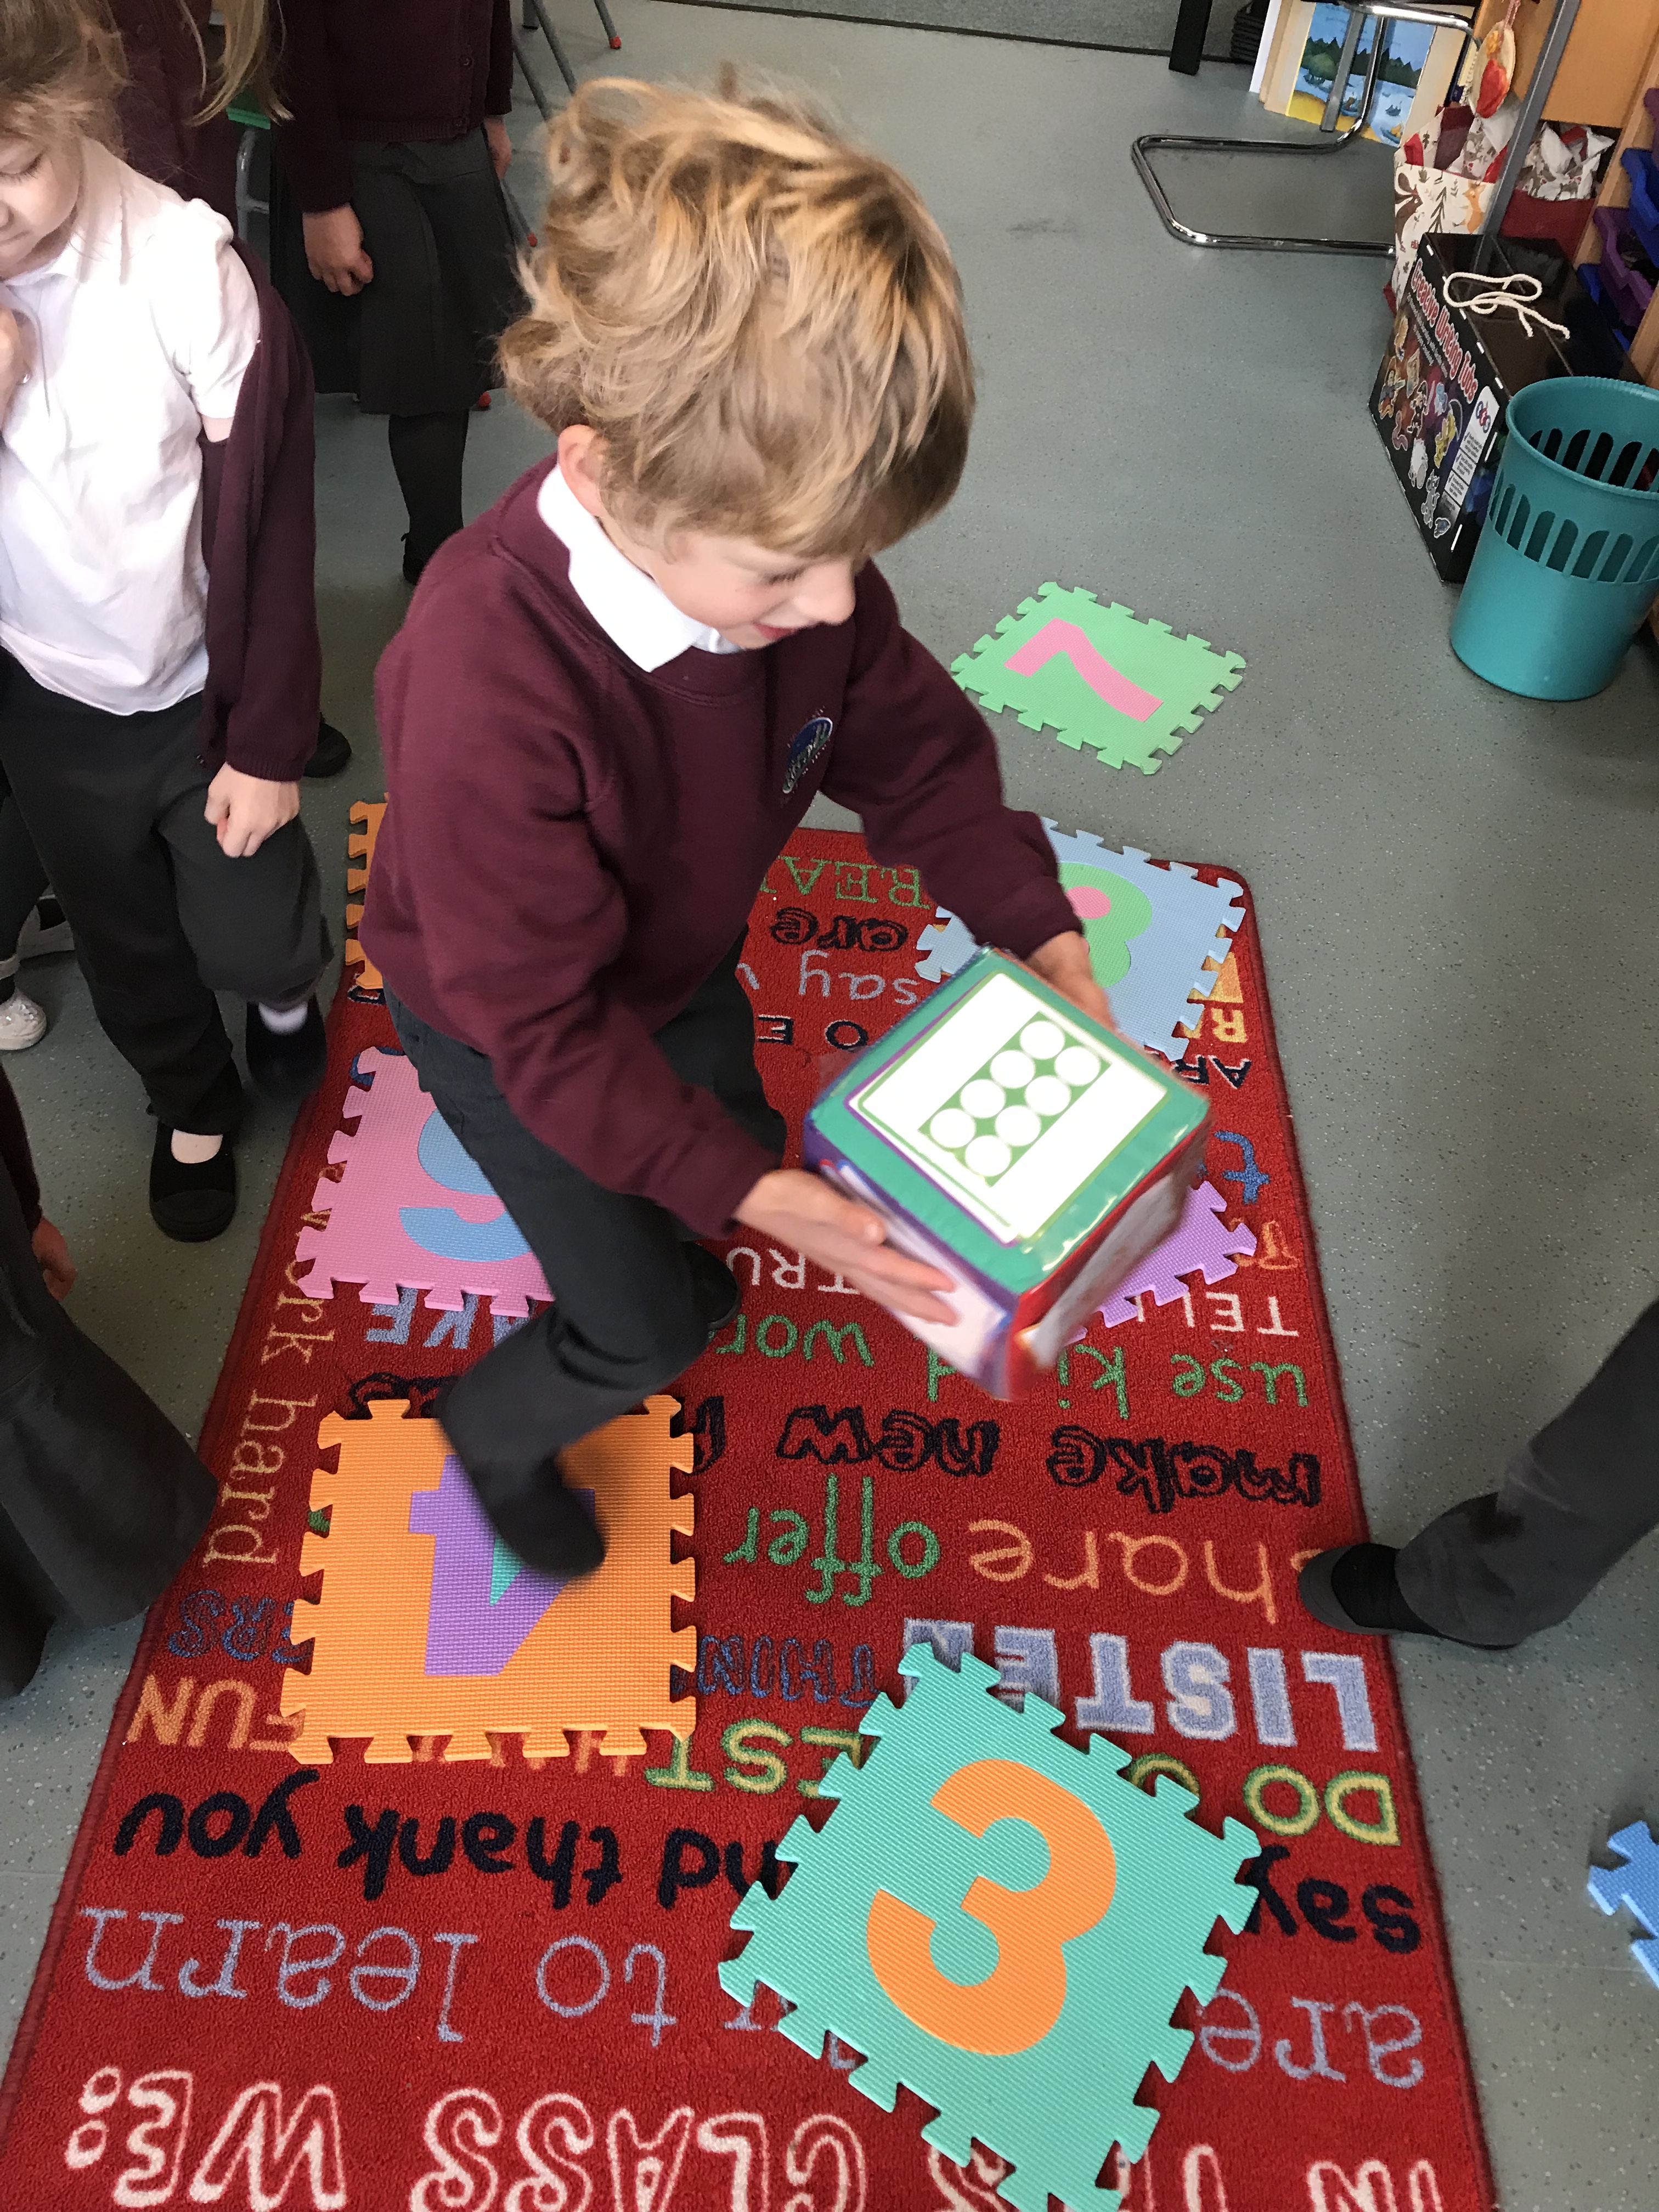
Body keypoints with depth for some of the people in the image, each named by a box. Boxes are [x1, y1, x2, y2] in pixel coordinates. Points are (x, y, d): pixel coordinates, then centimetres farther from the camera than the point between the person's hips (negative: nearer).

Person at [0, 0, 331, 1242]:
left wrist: (269, 737, -11)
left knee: (252, 943, 8)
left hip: (202, 688, -3)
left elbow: (269, 523, -15)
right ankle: (193, 1103, 50)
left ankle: (286, 988, 47)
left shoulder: (187, 265, -24)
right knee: (129, 954, 20)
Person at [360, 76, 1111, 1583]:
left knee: (741, 1151, 27)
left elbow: (910, 739, -8)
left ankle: (660, 1271, 63)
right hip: (508, 1023, -5)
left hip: (681, 961, 6)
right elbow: (540, 1021, -33)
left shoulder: (775, 539, -24)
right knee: (645, 1330, 5)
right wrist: (748, 1193, -34)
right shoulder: (487, 683, -43)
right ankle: (501, 1433, 40)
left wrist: (1038, 933, -18)